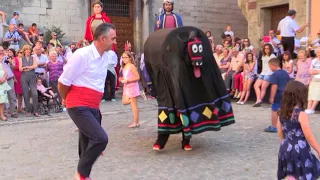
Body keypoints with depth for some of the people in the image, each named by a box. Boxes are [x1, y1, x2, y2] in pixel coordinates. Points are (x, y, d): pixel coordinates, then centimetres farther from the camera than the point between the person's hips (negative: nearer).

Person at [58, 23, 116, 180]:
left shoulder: (105, 57, 7)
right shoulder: (82, 55, -17)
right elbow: (63, 82, -10)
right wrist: (66, 100, 6)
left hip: (93, 107, 8)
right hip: (79, 107, -7)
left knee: (88, 144, 13)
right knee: (101, 138, -19)